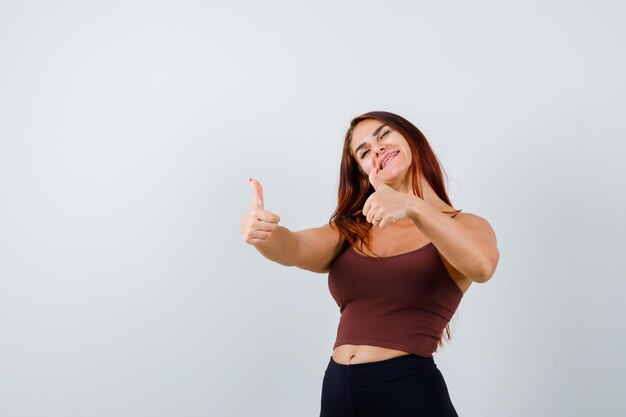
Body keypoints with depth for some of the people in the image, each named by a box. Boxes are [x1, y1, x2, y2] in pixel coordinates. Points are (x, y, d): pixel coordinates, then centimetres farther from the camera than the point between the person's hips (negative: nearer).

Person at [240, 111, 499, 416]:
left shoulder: (463, 226, 1)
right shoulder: (349, 231, 11)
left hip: (410, 391, -3)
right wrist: (261, 232, -30)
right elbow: (293, 248, -9)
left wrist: (412, 207, -34)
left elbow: (482, 266, -22)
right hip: (336, 390, 3)